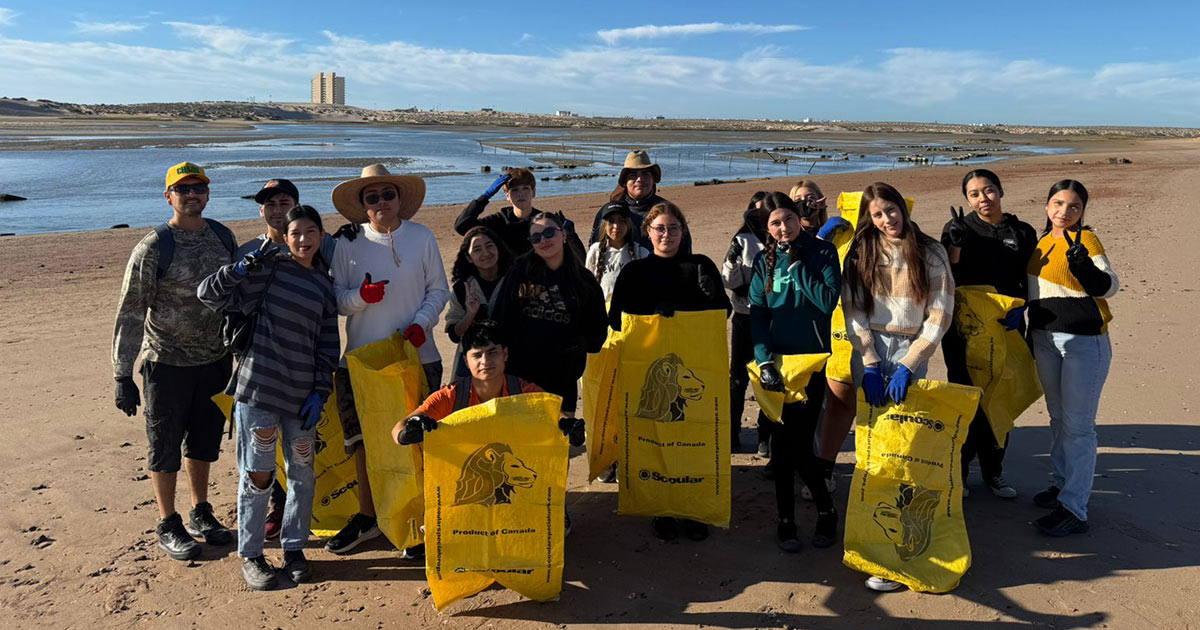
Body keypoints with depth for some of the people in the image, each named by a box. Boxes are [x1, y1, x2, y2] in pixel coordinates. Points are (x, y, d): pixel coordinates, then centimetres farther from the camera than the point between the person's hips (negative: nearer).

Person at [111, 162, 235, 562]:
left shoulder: (223, 236, 2)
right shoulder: (153, 248, -14)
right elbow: (130, 313, -13)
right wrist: (123, 376, -15)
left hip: (215, 359, 5)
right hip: (168, 363, -5)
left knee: (204, 441, 17)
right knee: (165, 446, 7)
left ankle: (201, 514, 34)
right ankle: (168, 525, 23)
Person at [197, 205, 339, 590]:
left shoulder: (325, 286, 11)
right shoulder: (271, 269, -2)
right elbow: (209, 294, -5)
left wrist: (320, 392, 5)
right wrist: (242, 268, -21)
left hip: (301, 396, 4)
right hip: (259, 388, -4)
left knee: (303, 475, 10)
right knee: (258, 474, 2)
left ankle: (294, 548, 27)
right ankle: (250, 555, 18)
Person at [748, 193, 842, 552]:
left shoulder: (823, 252, -1)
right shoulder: (764, 260, 6)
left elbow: (828, 301, -13)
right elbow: (757, 313, 0)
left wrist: (798, 265, -14)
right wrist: (764, 360, -11)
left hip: (813, 359, -2)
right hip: (777, 360, 3)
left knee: (798, 442, -6)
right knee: (785, 441, 7)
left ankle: (826, 511, 18)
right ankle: (787, 519, 20)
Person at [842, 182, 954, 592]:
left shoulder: (931, 254, 3)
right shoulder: (861, 254, 8)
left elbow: (939, 316, -1)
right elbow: (853, 312, 2)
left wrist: (906, 367, -10)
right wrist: (870, 365, -8)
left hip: (911, 352, -2)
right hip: (869, 353, 2)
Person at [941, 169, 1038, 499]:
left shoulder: (1023, 233, 7)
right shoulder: (958, 228, -1)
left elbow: (1031, 282, 9)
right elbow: (947, 278, -9)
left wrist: (1019, 307, -9)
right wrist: (955, 243, -22)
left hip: (1006, 328, 3)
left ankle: (993, 470, 24)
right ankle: (957, 470, 13)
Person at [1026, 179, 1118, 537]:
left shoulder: (1085, 239, -10)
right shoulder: (1042, 243, 9)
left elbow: (1110, 286, -20)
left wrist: (1084, 266, -36)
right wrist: (1032, 333, 18)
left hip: (1084, 342, -7)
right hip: (1046, 339, 8)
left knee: (1078, 426, -6)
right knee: (1058, 418, 18)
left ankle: (1074, 510, -2)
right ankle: (1063, 484, 32)